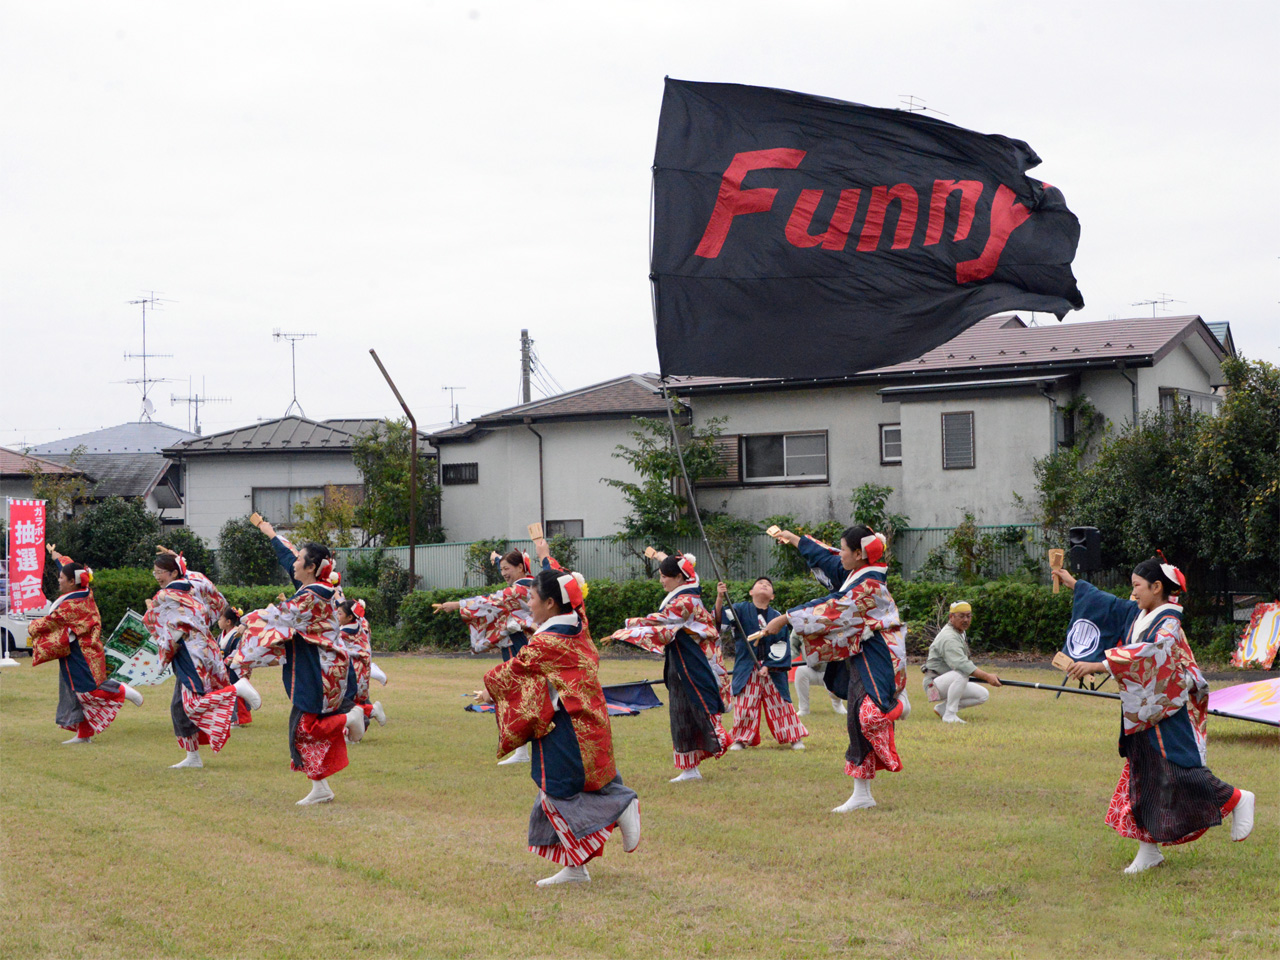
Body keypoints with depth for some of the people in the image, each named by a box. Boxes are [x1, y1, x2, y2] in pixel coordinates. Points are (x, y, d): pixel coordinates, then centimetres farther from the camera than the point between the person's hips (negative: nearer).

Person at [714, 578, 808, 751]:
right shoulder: (742, 609, 1)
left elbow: (781, 646, -1)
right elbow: (721, 618, -14)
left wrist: (768, 666, -11)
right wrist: (720, 598, -30)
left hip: (772, 668, 1)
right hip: (747, 668, -1)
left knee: (780, 703, 4)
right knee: (744, 704, 0)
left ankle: (794, 737, 16)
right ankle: (741, 739, 15)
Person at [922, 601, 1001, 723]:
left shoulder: (960, 633, 13)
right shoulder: (949, 637, -21)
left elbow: (962, 661, 19)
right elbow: (961, 665, -33)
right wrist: (987, 677, -37)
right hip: (933, 684, -10)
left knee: (983, 695, 1)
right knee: (962, 673, -36)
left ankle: (942, 708, 8)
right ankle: (949, 715, -28)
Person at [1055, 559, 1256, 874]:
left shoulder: (1168, 623, -16)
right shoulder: (1140, 615, 9)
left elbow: (1148, 652, -33)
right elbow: (1112, 604, 27)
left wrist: (1098, 665, -41)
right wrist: (1075, 584, 35)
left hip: (1167, 715, -8)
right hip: (1141, 715, 9)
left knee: (1180, 770, -10)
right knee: (1142, 776, 7)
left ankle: (1237, 800, 14)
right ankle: (1148, 851, 13)